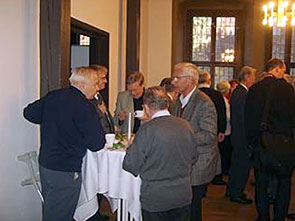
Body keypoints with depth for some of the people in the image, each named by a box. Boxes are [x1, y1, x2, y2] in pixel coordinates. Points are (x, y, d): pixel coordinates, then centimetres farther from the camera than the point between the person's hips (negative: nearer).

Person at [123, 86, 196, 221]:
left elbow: (130, 165, -13)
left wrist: (131, 148, 6)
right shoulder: (185, 126, -4)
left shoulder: (147, 130, -19)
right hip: (183, 196, 5)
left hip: (155, 199, -4)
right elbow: (192, 158, 8)